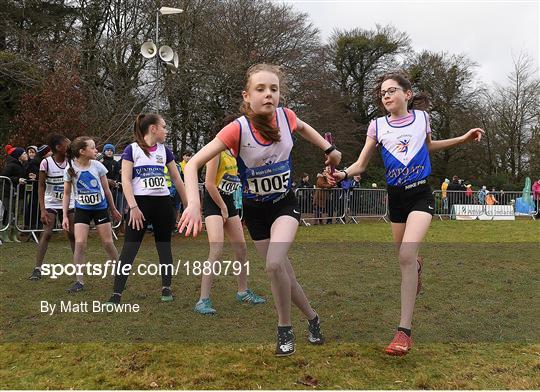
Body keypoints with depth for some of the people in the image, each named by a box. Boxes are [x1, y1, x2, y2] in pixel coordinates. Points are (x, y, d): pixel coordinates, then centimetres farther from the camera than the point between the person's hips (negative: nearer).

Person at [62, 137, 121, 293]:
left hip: (100, 208, 1)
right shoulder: (70, 170, -8)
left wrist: (113, 209, 12)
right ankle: (80, 281, -2)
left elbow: (106, 190, 5)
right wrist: (65, 216, -5)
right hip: (82, 209, 0)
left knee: (108, 243, 2)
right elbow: (67, 194, 0)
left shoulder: (97, 166, -6)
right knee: (79, 244, -11)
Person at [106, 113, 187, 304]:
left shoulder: (164, 150, 10)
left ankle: (166, 288, 20)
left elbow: (177, 179, 16)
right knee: (129, 249, -6)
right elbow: (125, 179, -9)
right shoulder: (132, 149, -2)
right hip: (140, 202, -4)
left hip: (163, 203, 4)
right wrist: (133, 207, -18)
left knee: (164, 246, 10)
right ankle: (116, 294, -3)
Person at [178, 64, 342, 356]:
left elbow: (303, 128, 11)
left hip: (284, 203, 1)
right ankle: (313, 319, 33)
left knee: (274, 264, -23)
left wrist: (329, 150, 9)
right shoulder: (238, 129, -26)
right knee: (283, 272, 6)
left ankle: (284, 328, 2)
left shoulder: (285, 116, -16)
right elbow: (193, 164, -29)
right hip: (255, 209, 0)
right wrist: (194, 204, -43)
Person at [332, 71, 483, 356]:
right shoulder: (377, 126, 0)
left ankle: (404, 330, -19)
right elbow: (361, 165, 1)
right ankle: (418, 266, 55)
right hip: (395, 196, 2)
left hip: (420, 193, -2)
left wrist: (463, 139, 15)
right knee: (404, 258, 13)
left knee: (406, 255, -21)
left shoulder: (422, 117, 1)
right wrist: (343, 174, -19)